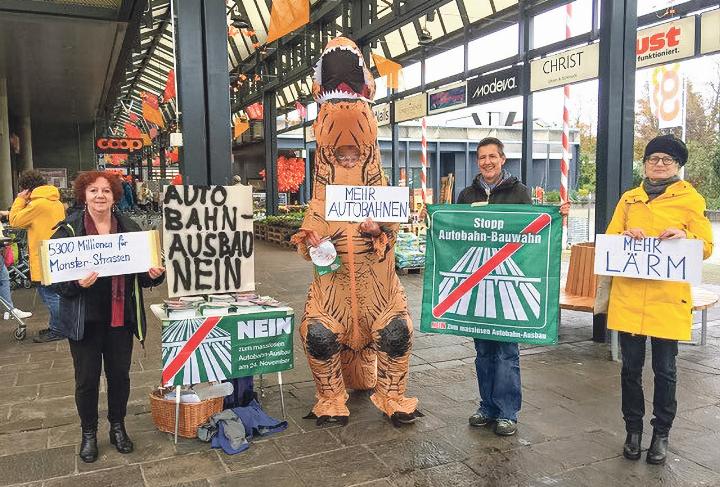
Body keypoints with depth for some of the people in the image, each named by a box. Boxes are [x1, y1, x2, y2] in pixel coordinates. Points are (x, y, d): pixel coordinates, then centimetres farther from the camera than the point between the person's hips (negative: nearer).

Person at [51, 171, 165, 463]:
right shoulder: (68, 230, -5)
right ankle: (89, 433, 29)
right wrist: (77, 283, -26)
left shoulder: (129, 228, 3)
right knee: (87, 379, 8)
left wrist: (155, 274, -13)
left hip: (121, 316, 2)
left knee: (119, 375, 13)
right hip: (85, 318, -2)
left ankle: (118, 427, 33)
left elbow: (143, 274, 9)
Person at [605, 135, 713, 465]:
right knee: (631, 366, 8)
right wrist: (624, 236, -11)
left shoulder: (692, 200, 4)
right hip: (628, 297, 2)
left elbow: (706, 248, 2)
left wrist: (685, 237, -19)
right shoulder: (629, 199, 11)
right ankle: (633, 430, 24)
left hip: (669, 299, -2)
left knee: (664, 369, 6)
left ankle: (661, 434, 23)